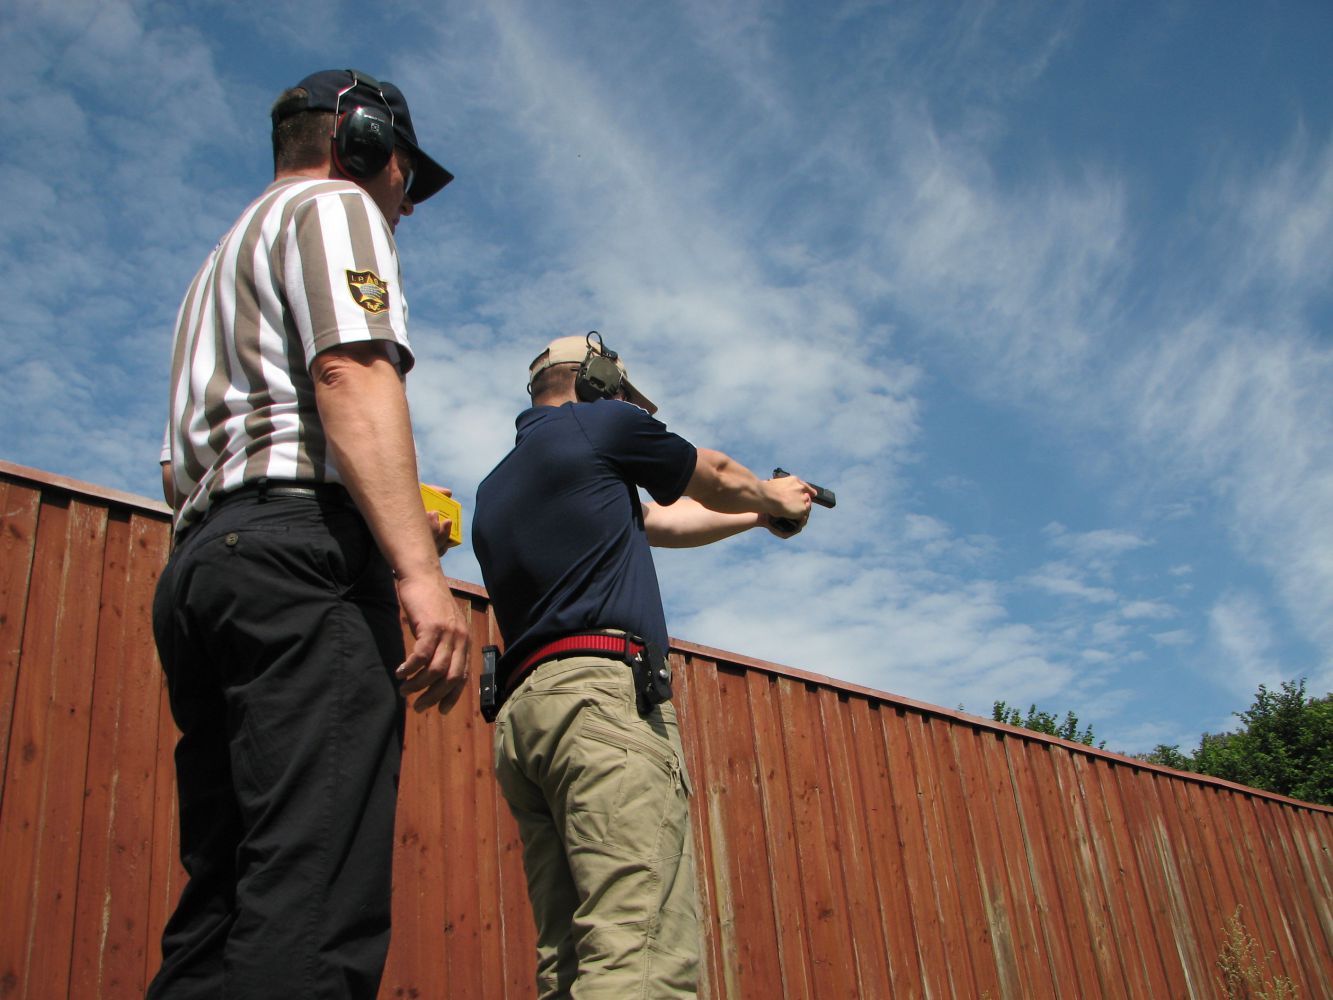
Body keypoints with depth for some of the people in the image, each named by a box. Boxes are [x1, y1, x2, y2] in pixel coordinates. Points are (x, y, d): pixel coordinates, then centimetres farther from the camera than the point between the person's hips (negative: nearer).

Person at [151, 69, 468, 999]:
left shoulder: (223, 262, 36)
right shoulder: (334, 204, 10)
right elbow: (351, 372, -11)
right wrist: (415, 564, -21)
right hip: (301, 550, -9)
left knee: (225, 906, 3)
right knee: (314, 917, -20)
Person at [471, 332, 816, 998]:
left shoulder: (495, 488, 29)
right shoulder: (598, 424, 9)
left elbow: (665, 520, 36)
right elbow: (720, 480, 23)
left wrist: (758, 516, 45)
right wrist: (777, 499, 44)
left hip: (521, 714, 9)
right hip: (602, 692, -8)